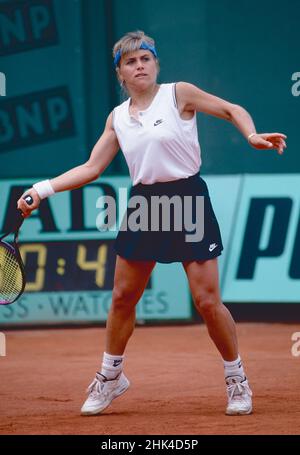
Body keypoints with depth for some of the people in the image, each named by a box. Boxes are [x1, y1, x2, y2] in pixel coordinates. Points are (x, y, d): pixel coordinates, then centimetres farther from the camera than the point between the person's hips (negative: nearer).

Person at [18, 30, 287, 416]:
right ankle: (110, 377, 26)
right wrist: (43, 189, 0)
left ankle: (237, 380, 9)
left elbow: (234, 111, 1)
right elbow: (91, 168, 10)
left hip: (188, 200, -5)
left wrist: (252, 136, -19)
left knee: (207, 300, -8)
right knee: (122, 297, 8)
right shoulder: (117, 117, 9)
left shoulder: (179, 94, -4)